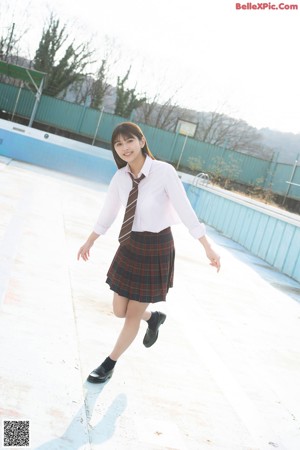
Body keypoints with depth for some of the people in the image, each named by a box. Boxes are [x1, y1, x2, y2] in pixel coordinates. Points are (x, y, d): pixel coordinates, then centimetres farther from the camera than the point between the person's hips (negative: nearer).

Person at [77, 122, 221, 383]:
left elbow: (185, 211, -19)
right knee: (120, 311, 14)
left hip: (157, 248, -5)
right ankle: (154, 318, 46)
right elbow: (108, 213, 10)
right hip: (130, 246, 5)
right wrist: (89, 242, 20)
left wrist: (208, 248, -20)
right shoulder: (120, 177, -4)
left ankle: (109, 365, 29)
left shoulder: (164, 171, -20)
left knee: (133, 314, 7)